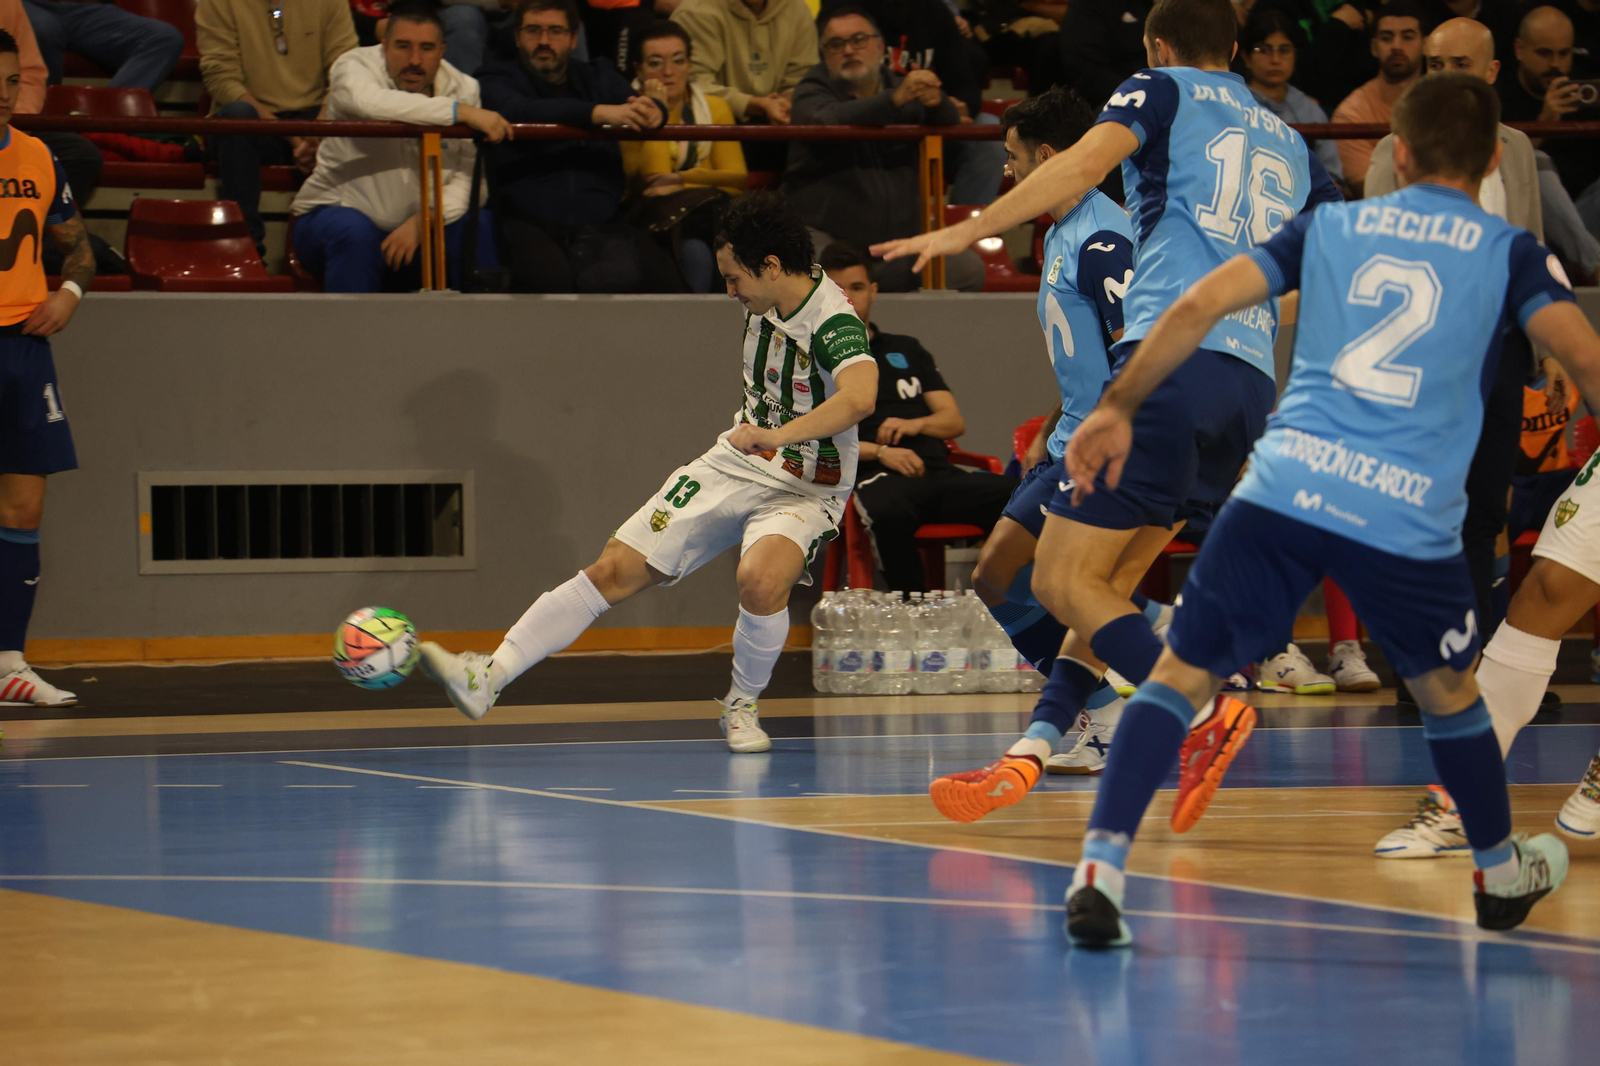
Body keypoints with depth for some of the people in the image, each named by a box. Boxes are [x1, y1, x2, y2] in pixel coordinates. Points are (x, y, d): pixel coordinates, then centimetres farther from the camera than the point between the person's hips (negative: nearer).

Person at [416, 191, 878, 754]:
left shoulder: (835, 322, -26)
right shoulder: (762, 298, -2)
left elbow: (859, 397, -48)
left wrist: (775, 435, -59)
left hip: (803, 490, -6)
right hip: (734, 463, 6)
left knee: (761, 580, -36)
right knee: (615, 569, -3)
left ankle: (742, 706, -8)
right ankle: (488, 675, -2)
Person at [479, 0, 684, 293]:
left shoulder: (600, 77, 24)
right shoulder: (497, 79, 11)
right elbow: (518, 112, -12)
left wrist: (651, 112, -20)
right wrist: (599, 113, -23)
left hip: (601, 222, 3)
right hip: (528, 223, -3)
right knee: (549, 277, -37)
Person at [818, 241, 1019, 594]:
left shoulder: (906, 350, 30)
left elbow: (955, 421, 24)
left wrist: (916, 424, 0)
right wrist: (880, 452, -11)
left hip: (939, 472, 4)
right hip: (877, 477, -4)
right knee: (888, 514, -44)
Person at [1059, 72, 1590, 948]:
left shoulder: (1329, 227, 17)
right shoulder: (1507, 252, 11)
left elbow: (1199, 305, 9)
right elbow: (1583, 353, -4)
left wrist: (1116, 408, 13)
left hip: (1282, 487, 1)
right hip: (1409, 515, -1)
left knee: (1183, 673, 5)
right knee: (1448, 689, 24)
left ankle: (1099, 869, -12)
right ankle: (1501, 874, 42)